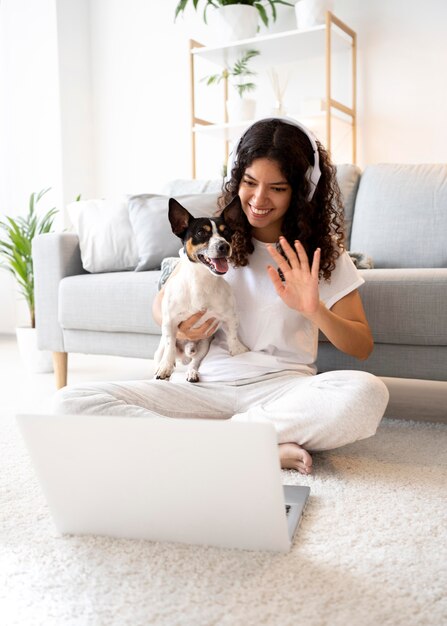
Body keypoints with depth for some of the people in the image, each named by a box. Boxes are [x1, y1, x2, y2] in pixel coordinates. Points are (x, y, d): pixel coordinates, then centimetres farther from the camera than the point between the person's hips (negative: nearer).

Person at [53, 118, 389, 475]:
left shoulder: (321, 252, 5)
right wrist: (177, 326, -6)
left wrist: (314, 310, -18)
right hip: (207, 386, 2)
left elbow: (363, 347, 3)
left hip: (283, 388, -2)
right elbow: (163, 302, 18)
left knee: (368, 394, -35)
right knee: (72, 402, -19)